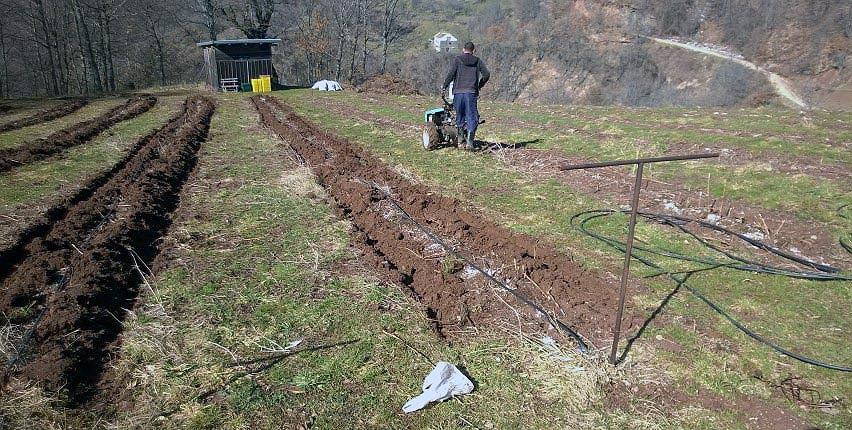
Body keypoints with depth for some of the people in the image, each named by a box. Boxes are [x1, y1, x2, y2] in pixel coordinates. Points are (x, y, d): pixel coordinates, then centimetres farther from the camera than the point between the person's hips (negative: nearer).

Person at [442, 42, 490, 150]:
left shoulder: (457, 60, 4)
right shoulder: (477, 61, 9)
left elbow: (450, 74, -6)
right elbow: (486, 74, 6)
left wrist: (444, 87, 3)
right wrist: (479, 86, 20)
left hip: (458, 92, 0)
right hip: (471, 92, 0)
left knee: (459, 116, 11)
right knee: (472, 117, -2)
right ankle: (469, 139, -18)